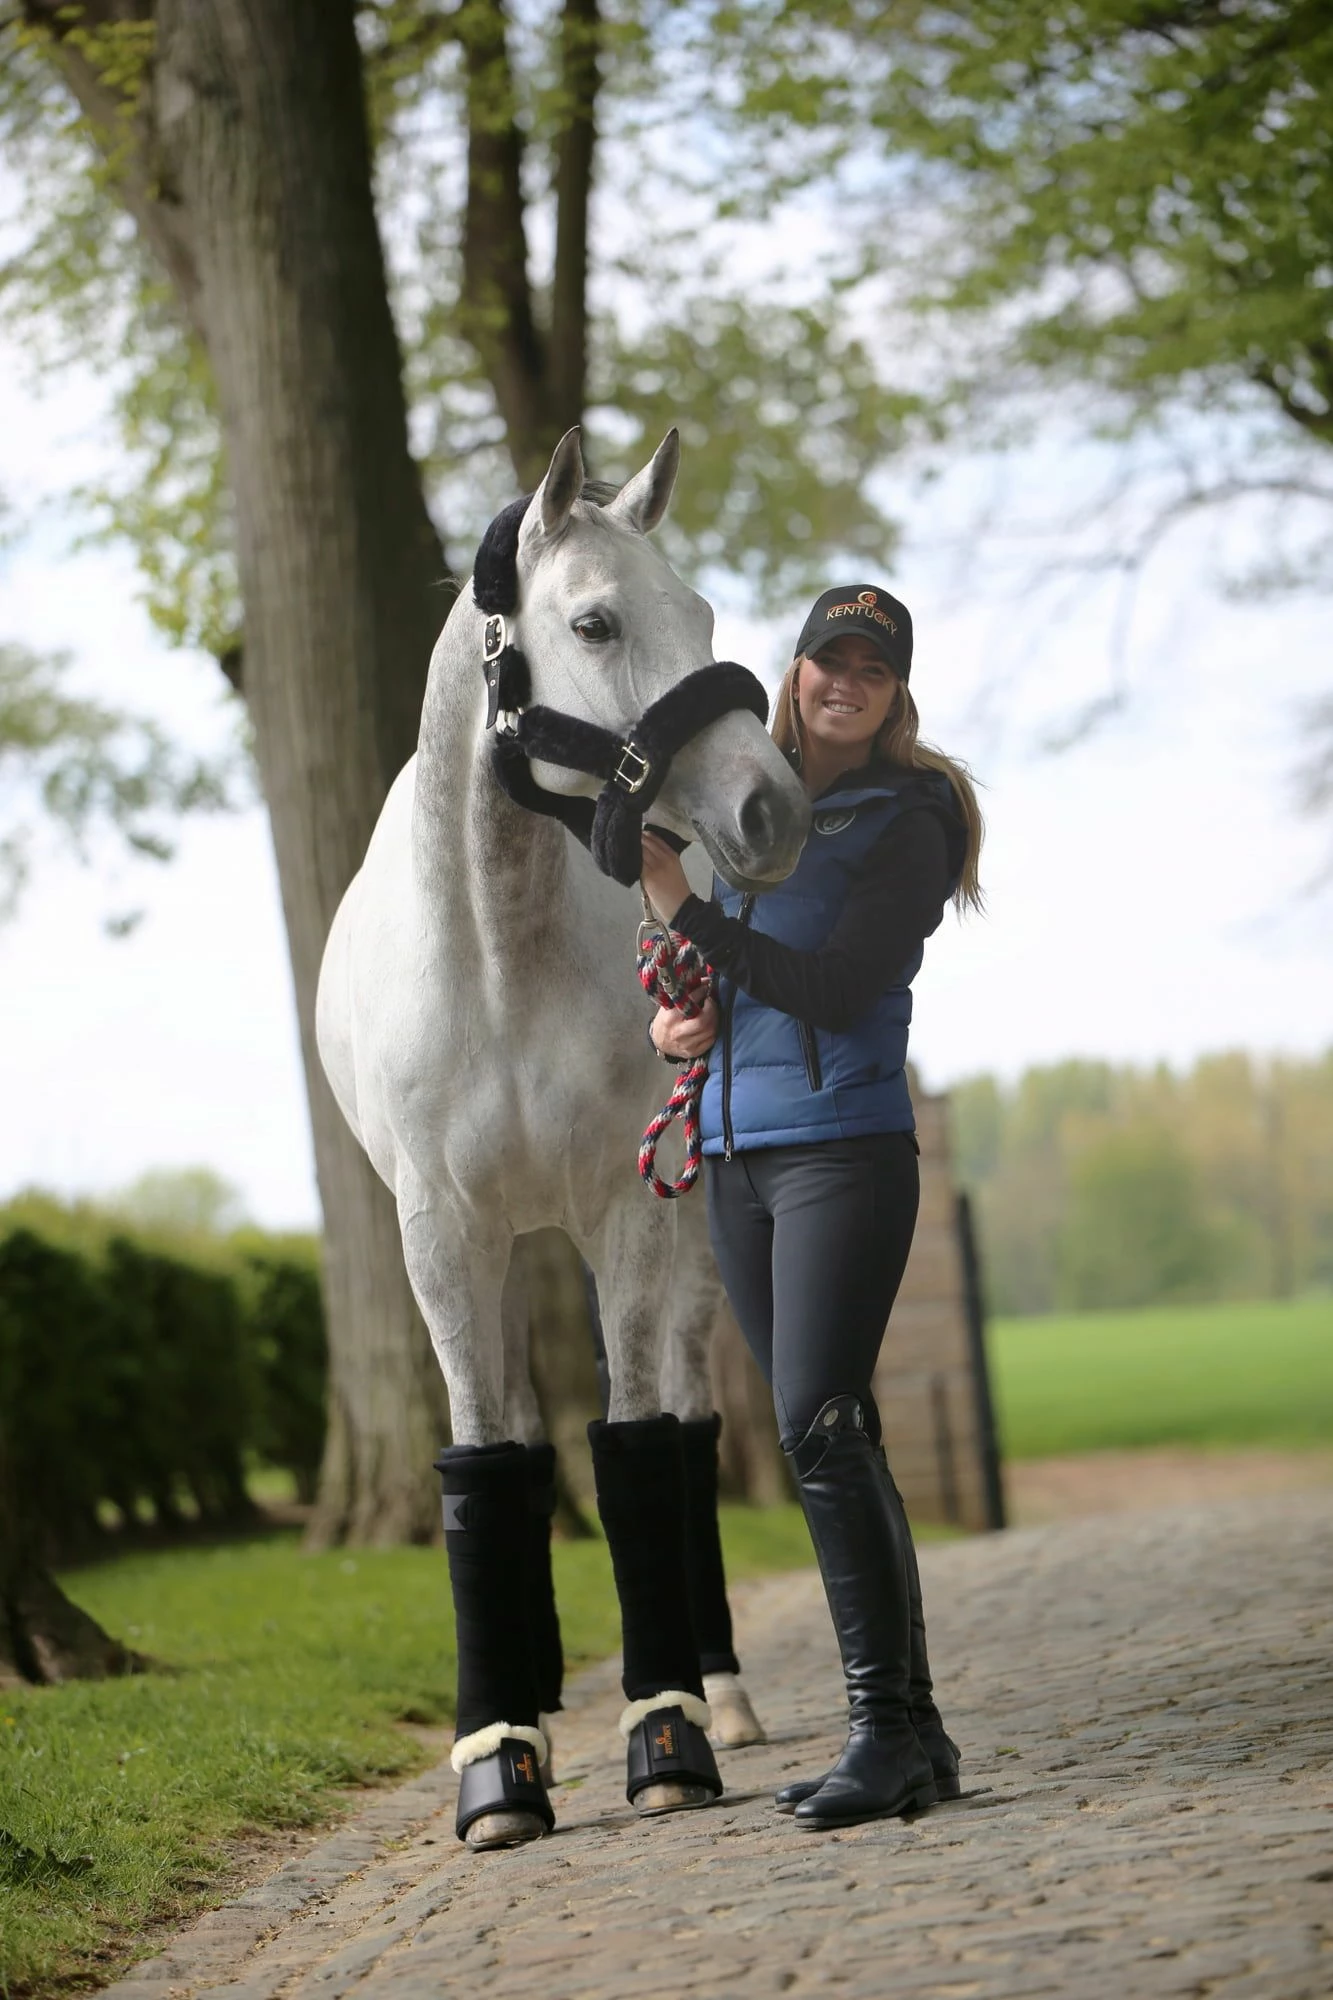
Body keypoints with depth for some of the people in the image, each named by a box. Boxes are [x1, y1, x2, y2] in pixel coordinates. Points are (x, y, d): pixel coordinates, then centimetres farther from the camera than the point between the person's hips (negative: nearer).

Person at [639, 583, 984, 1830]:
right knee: (828, 1441, 7)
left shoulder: (904, 823, -5)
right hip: (735, 1156, 7)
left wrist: (684, 910, -19)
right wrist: (670, 1014, -1)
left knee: (819, 1425, -17)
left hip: (846, 1146, -7)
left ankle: (887, 1728, -15)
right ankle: (913, 1730, 12)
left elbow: (833, 988, -15)